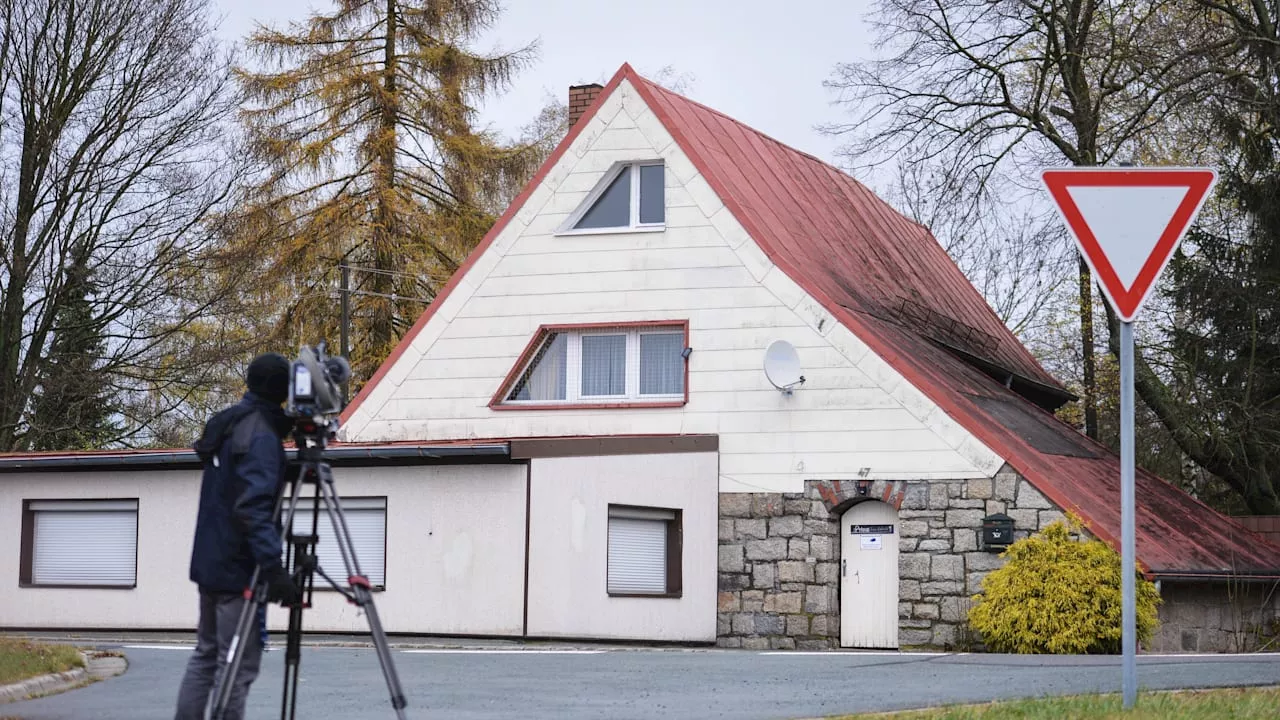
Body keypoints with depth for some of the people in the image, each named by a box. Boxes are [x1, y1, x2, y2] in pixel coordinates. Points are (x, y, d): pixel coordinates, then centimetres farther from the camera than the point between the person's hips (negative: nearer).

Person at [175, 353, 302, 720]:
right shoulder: (261, 435, -17)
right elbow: (253, 507, -26)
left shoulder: (226, 423, 10)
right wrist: (273, 568, -30)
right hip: (239, 570, -9)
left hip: (209, 562, 9)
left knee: (206, 655, 16)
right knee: (238, 666, -6)